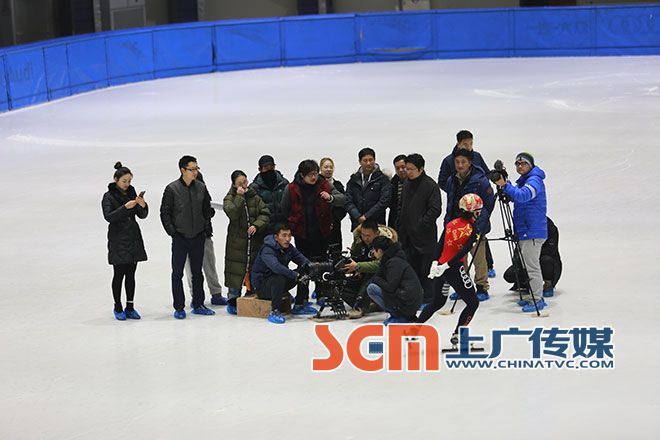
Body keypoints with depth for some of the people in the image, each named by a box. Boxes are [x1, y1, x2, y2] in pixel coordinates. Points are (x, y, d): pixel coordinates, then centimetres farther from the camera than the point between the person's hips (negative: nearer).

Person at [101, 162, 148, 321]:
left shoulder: (132, 193, 9)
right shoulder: (109, 197, -4)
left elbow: (142, 215, 7)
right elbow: (108, 216, -15)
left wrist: (143, 205, -14)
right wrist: (125, 207, -24)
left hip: (134, 239, 5)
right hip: (118, 240, -5)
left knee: (131, 274, 6)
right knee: (119, 274, -2)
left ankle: (130, 308, 11)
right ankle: (118, 308, 7)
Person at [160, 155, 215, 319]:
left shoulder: (201, 187, 3)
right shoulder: (172, 189, -8)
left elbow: (207, 209, 13)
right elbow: (165, 212, -5)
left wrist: (206, 228, 5)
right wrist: (172, 231, -10)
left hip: (198, 237, 3)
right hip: (180, 238, -3)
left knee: (197, 272, 11)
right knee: (177, 273, 1)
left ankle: (198, 305, 20)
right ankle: (179, 308, 7)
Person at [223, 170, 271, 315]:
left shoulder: (254, 197, 8)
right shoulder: (229, 198, 1)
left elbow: (265, 214, 3)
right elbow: (232, 213, -18)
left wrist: (256, 225, -13)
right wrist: (239, 197, -17)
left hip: (255, 240, 3)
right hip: (237, 241, -3)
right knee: (236, 270, -1)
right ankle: (233, 299, 8)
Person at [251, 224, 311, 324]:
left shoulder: (288, 247, 1)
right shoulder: (267, 250, -25)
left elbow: (301, 258, 3)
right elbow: (275, 267, -42)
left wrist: (306, 264, -21)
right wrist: (295, 275, -47)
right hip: (262, 285, -8)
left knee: (304, 273, -3)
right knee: (280, 277, -36)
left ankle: (299, 306, 6)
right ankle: (274, 312, -32)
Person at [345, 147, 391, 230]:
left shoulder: (382, 179, 1)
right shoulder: (354, 180, 11)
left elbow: (384, 201, -8)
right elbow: (348, 202, 5)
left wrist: (366, 216, -12)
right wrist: (358, 217, -11)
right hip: (357, 225, 3)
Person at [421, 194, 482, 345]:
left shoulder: (451, 224, 7)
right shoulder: (473, 230, -11)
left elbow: (440, 245, 1)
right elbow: (463, 252, -19)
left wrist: (435, 263, -4)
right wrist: (446, 266, -18)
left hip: (440, 268, 7)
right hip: (455, 270, -7)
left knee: (437, 303, 25)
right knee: (473, 303, 9)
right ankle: (457, 335, 7)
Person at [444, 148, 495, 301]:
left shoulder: (480, 181, -10)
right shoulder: (451, 181, 9)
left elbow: (489, 204, -10)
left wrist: (479, 225, -16)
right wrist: (448, 224, 11)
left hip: (475, 227, -6)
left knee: (479, 258, -2)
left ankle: (482, 288, 8)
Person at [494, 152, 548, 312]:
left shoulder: (534, 180, -13)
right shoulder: (523, 180, 19)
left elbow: (523, 195, -32)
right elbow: (516, 197, 20)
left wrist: (505, 185, -40)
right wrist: (504, 187, 5)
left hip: (532, 232, -11)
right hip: (525, 231, 11)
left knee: (532, 266, -10)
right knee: (530, 265, 15)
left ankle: (537, 300, -7)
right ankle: (536, 297, 22)